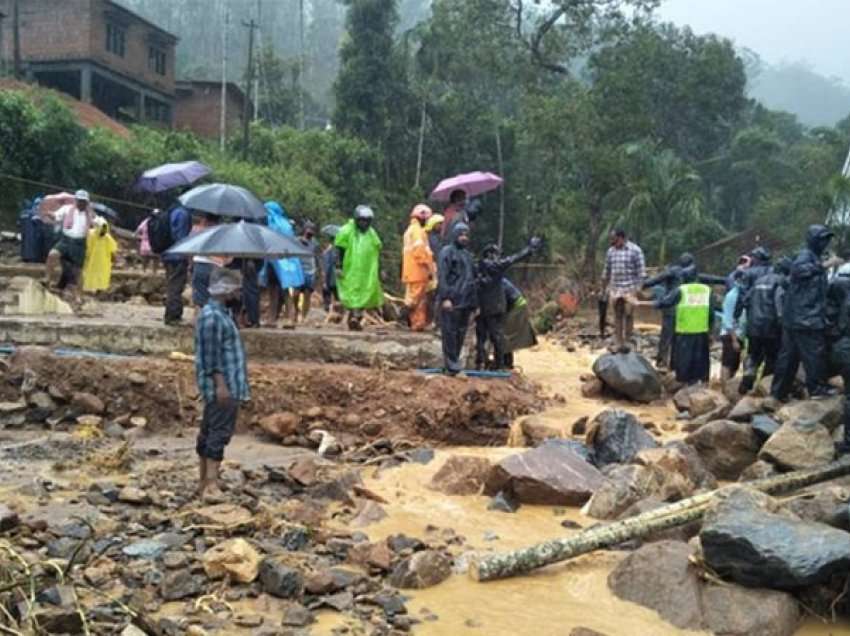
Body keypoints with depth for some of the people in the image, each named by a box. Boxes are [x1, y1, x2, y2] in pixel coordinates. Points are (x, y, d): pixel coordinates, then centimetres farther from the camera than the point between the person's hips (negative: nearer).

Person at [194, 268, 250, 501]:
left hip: (228, 385, 10)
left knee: (209, 432, 13)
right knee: (219, 432, -11)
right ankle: (211, 484, -12)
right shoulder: (212, 316, -16)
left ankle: (205, 482, 21)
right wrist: (220, 384, -24)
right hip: (221, 386, -10)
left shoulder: (220, 313, 16)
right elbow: (211, 355, -21)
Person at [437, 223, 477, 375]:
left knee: (461, 332, 10)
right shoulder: (447, 252, -3)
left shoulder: (467, 254, 21)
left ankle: (455, 361, 19)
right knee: (450, 331, -5)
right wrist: (445, 298, -19)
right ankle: (451, 364, -1)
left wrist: (475, 301, 21)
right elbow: (442, 276, -11)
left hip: (466, 301, 8)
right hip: (452, 301, -8)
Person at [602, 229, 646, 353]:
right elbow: (606, 271, 16)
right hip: (615, 290, 4)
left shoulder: (635, 250, -6)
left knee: (628, 315, -2)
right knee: (617, 316, 7)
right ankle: (618, 343, 11)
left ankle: (627, 342, 8)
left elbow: (641, 271, -7)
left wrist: (638, 288, -12)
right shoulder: (611, 251, 8)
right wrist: (605, 287, 16)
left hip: (630, 289, -4)